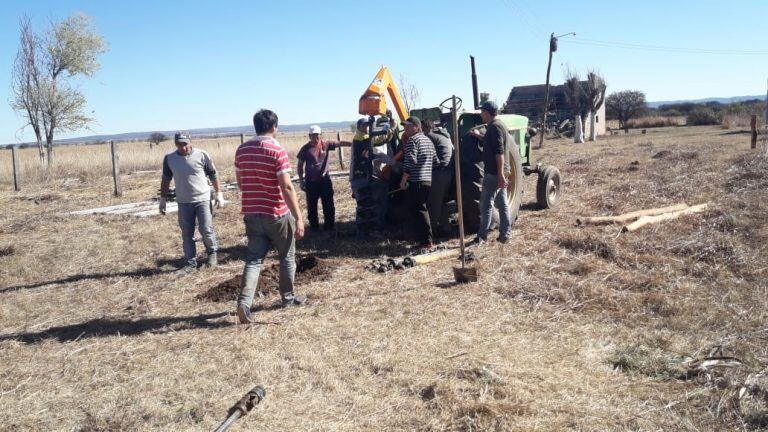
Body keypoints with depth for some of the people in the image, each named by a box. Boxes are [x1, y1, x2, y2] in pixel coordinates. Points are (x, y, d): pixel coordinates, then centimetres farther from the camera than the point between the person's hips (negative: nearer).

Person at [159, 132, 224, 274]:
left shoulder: (202, 155, -7)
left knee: (206, 230, -3)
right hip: (183, 202, 3)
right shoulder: (169, 158, 0)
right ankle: (190, 263, 18)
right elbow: (166, 179, 11)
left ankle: (212, 253, 24)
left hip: (203, 199, -3)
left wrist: (219, 194, -1)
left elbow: (213, 175, 0)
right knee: (186, 234, 7)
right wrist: (163, 199, 12)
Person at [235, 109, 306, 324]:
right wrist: (298, 217, -17)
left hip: (251, 214, 5)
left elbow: (240, 183, 14)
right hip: (277, 214, -5)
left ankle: (244, 301, -11)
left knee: (254, 259, 5)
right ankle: (288, 297, 26)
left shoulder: (242, 150, 5)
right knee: (287, 257, 14)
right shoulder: (278, 151, -14)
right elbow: (287, 187, -19)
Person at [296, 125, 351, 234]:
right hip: (311, 182, -1)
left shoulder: (326, 144, 1)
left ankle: (329, 226, 20)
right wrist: (301, 180, -3)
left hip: (325, 179, 1)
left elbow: (340, 143, -6)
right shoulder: (306, 148, -3)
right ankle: (314, 227, 19)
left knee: (328, 205, 7)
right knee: (312, 206, 6)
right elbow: (300, 165, 2)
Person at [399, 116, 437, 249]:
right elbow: (435, 160, 21)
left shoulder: (412, 140, -10)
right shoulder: (428, 140, 18)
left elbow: (410, 161, -19)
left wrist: (403, 180, -14)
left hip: (415, 182, -9)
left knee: (418, 211, -6)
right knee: (422, 209, 17)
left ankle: (426, 241, -7)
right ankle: (423, 237, 22)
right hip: (428, 180, 9)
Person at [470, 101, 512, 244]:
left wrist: (500, 174, -26)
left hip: (493, 173, -10)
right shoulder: (498, 125, 14)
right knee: (502, 204, 11)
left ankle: (482, 236, -1)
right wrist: (480, 135, 25)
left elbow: (499, 152, -23)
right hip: (500, 172, 10)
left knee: (486, 204, -5)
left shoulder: (494, 127, -16)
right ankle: (505, 235, 16)